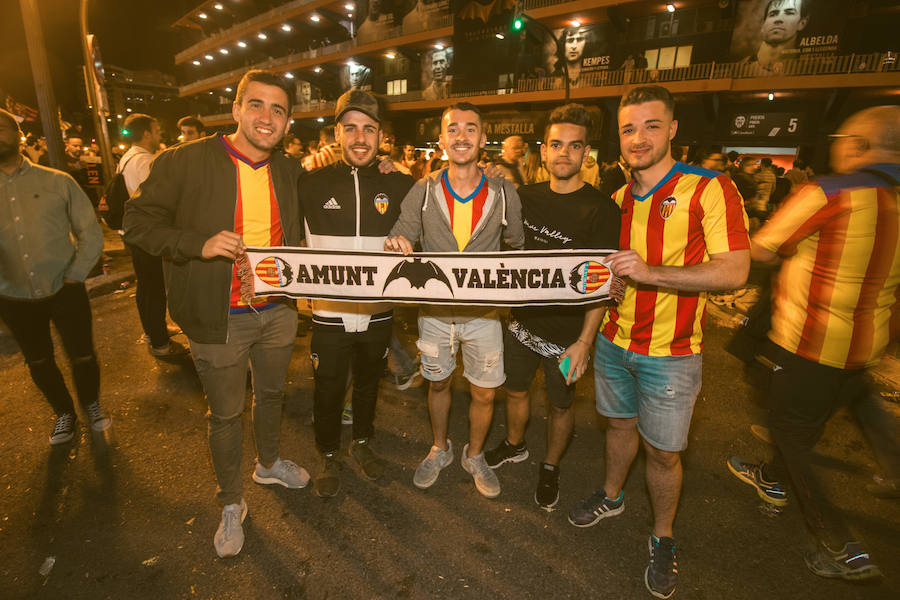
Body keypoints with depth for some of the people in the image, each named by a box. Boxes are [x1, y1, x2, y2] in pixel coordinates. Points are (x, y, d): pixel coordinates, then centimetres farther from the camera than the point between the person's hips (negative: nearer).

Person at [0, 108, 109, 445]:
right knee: (39, 363, 15)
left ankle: (91, 404, 33)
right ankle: (64, 412, 37)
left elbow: (91, 233, -2)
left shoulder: (57, 182, -3)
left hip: (64, 291, -2)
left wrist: (75, 276, -7)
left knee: (82, 357, 5)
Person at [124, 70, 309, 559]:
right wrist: (200, 244, -24)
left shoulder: (290, 171, 5)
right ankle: (231, 503, 35)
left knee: (272, 395, 23)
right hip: (219, 320, -4)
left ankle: (269, 463, 51)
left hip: (278, 312, 5)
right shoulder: (185, 162, -11)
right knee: (225, 413, 11)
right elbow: (138, 222, -9)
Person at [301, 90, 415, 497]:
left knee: (369, 383, 21)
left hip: (378, 312, 1)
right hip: (329, 313, -1)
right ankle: (329, 456, 38)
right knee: (328, 390, 12)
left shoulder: (399, 186, -1)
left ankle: (362, 442, 46)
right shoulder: (313, 185, -3)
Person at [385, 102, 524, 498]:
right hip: (434, 310, 1)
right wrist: (396, 244, -24)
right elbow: (400, 240, -1)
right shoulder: (423, 192, -4)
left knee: (485, 392, 11)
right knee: (438, 383, 18)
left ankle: (474, 455, 40)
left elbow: (520, 247, 7)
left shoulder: (503, 193, -4)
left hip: (484, 313, 0)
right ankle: (439, 450, 45)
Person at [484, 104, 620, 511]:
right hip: (523, 320, 5)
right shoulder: (526, 198, 1)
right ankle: (514, 445, 49)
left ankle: (550, 467, 41)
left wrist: (585, 341, -19)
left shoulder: (600, 209, -14)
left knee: (560, 405, 14)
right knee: (516, 389, 21)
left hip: (568, 332, -4)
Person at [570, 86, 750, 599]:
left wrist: (651, 273, -27)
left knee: (663, 451, 8)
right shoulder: (618, 198, 7)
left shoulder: (711, 189, -11)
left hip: (671, 352, -4)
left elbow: (735, 271, -18)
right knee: (620, 425, 21)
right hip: (614, 341, 5)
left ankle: (663, 538, 32)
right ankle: (611, 496, 45)